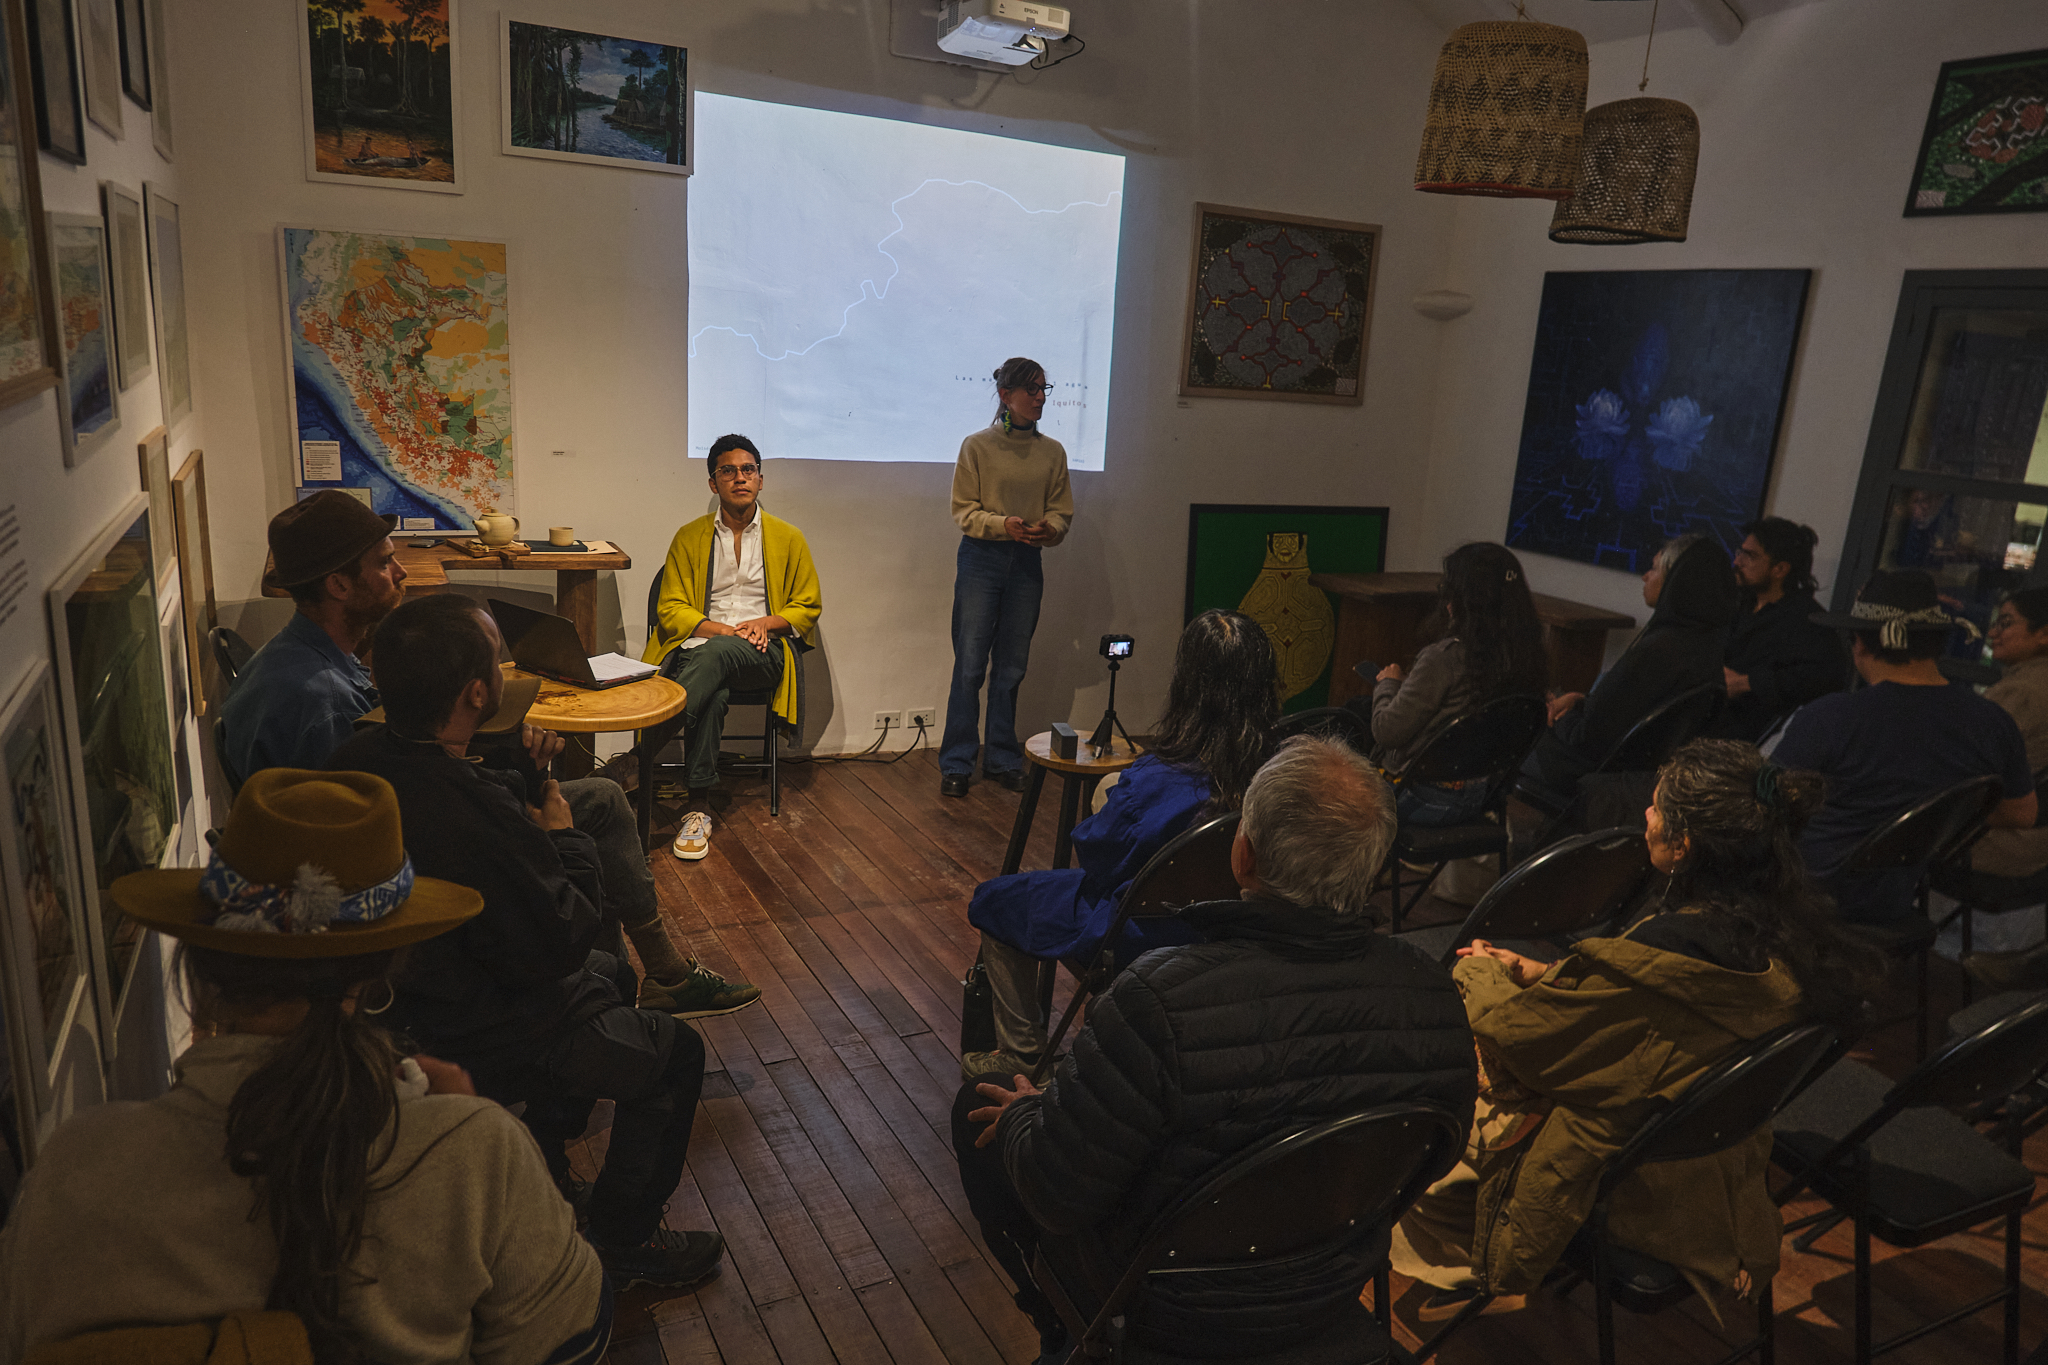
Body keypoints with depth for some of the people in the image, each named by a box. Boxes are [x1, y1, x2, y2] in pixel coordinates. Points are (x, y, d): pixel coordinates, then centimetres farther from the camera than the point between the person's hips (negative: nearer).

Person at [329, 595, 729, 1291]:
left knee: (611, 974, 29)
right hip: (473, 1045, -9)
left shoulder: (361, 757, -12)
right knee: (674, 1051, 8)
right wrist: (566, 839, -12)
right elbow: (561, 941, -26)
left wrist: (525, 781, -4)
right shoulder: (474, 823, -40)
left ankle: (542, 1165, 43)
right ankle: (625, 1244, 24)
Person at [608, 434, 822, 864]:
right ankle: (698, 808, -35)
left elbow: (807, 607, 15)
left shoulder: (788, 538, 13)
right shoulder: (690, 537, 13)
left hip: (763, 653, 0)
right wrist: (721, 628, -11)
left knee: (716, 654, -38)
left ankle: (636, 758, -40)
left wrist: (765, 622, -7)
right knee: (713, 694, -39)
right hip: (700, 645, 1)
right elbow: (670, 609, 8)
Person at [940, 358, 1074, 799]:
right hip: (980, 559, -3)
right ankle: (956, 764, 6)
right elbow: (963, 510, -3)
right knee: (969, 664, -4)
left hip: (1027, 564, 3)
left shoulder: (1052, 452, 9)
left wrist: (1049, 529, -13)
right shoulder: (977, 446, 0)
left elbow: (1062, 511, 10)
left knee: (1012, 667, 8)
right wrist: (1003, 524, -19)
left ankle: (1003, 760, 20)